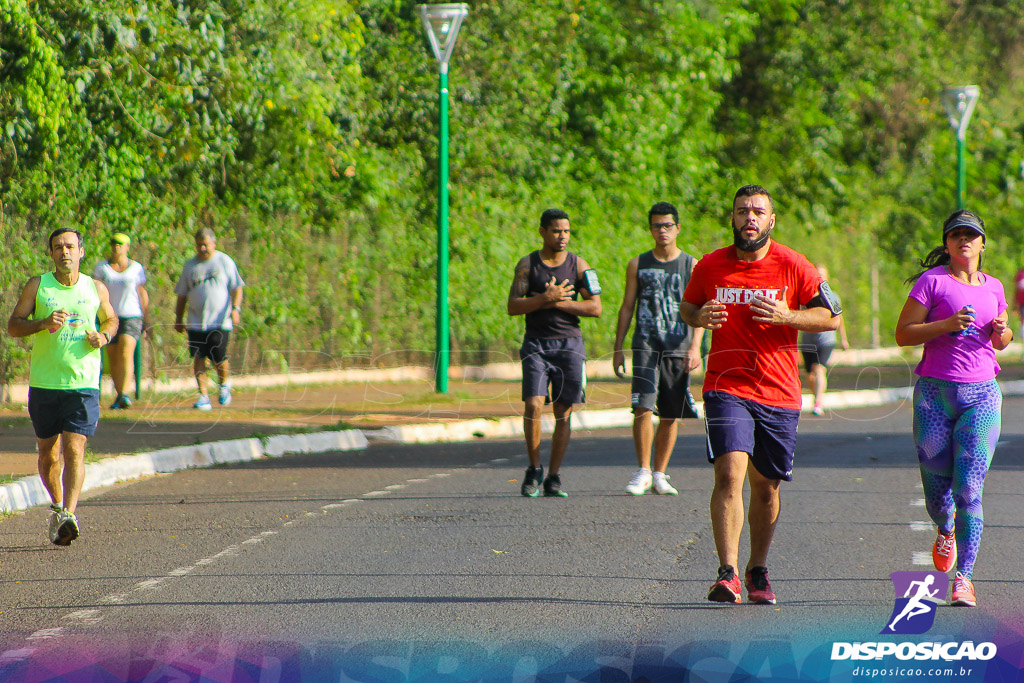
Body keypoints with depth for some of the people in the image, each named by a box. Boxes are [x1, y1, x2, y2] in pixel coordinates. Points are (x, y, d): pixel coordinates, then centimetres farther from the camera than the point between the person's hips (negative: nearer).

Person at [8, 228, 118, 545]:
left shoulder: (96, 289, 6)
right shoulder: (37, 285, 2)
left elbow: (111, 320, 22)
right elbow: (13, 326, 0)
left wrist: (103, 336, -1)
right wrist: (43, 323, -19)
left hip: (83, 383, -1)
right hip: (43, 384, 1)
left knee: (74, 450, -15)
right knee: (48, 453, 11)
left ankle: (67, 516, -23)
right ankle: (57, 504, 35)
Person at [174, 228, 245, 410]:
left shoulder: (225, 262, 5)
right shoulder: (190, 266, 13)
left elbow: (236, 288, 2)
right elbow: (182, 295, 18)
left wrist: (235, 308, -12)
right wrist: (178, 319, 14)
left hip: (220, 321, -3)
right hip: (196, 322, 3)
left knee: (219, 359, -7)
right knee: (198, 358, -6)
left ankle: (224, 385, 23)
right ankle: (203, 396, -3)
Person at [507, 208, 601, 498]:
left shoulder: (578, 265, 4)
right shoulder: (527, 264, 2)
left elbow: (595, 308, -1)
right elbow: (513, 307, -5)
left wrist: (559, 302, -11)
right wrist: (545, 299, -19)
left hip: (569, 343, 1)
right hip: (536, 344, -1)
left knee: (563, 413, 0)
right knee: (533, 406, -15)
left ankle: (553, 478, 7)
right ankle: (534, 470, 2)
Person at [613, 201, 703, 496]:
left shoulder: (691, 266, 6)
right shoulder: (638, 265, 9)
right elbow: (627, 308, 12)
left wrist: (695, 347, -12)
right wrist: (617, 348, 7)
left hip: (678, 348, 0)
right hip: (646, 344, 0)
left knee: (670, 416, 3)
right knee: (643, 407, -15)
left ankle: (659, 475, 13)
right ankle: (643, 472, -6)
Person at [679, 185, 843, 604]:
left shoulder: (793, 266, -1)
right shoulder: (711, 266, 3)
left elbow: (831, 318, 2)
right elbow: (686, 308, 18)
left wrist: (787, 316, -15)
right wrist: (700, 317, -6)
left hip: (779, 392, 1)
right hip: (727, 387, -1)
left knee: (766, 486, 10)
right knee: (729, 473, -19)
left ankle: (758, 570, 29)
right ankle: (727, 574, -22)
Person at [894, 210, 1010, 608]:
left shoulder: (993, 287, 14)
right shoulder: (933, 281, 1)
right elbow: (903, 334, -4)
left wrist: (1002, 332, 4)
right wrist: (947, 325, -16)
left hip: (981, 395, 2)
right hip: (935, 394, -2)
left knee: (969, 490, -10)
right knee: (936, 489, 3)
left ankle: (964, 576, -7)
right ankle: (946, 531, 38)